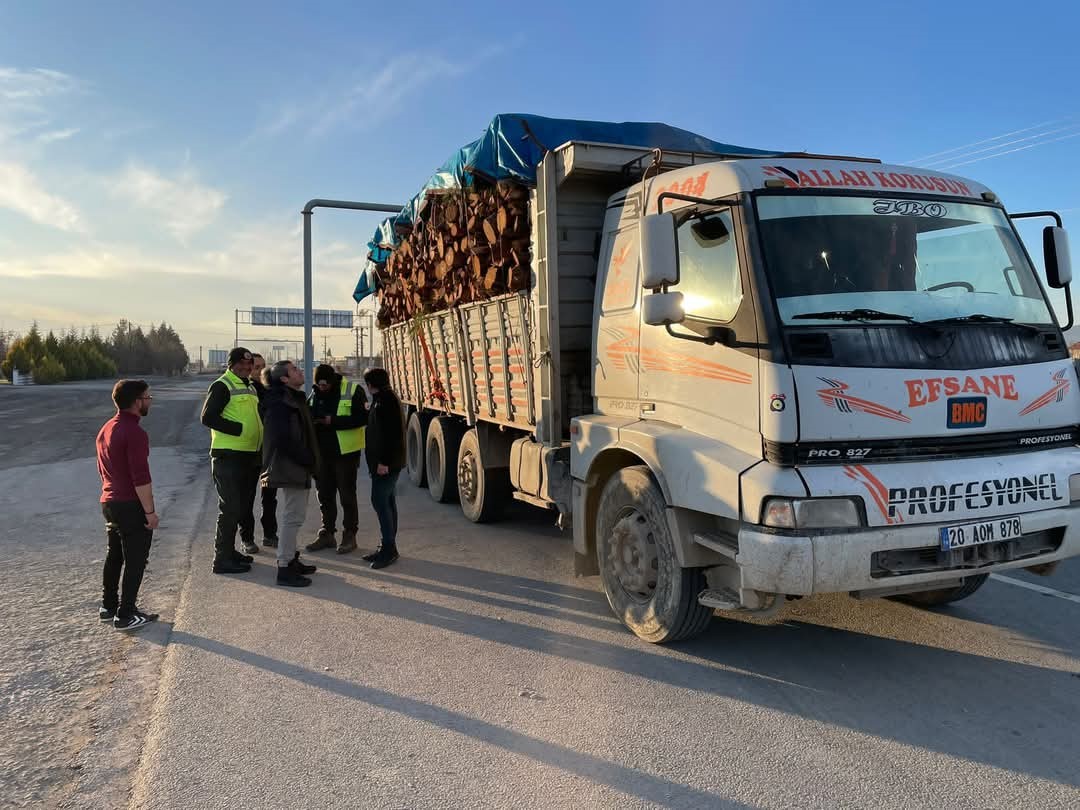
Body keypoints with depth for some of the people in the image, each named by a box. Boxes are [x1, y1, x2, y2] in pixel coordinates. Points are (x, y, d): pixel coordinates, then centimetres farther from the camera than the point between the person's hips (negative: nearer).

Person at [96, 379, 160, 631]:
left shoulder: (106, 429, 10)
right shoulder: (135, 433, -20)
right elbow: (141, 478, -23)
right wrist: (150, 511, -17)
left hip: (109, 503, 9)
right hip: (131, 506, -9)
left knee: (114, 556, 20)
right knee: (135, 561, 0)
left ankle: (108, 606, 30)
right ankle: (125, 615, 5)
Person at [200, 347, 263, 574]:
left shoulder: (250, 387, 17)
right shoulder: (222, 386, -9)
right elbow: (208, 417, -17)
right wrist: (239, 429, -21)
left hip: (250, 456, 9)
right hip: (229, 456, -9)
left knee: (244, 506, 15)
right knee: (230, 508, -6)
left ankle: (230, 552, 27)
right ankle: (223, 558, 1)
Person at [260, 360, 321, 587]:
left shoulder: (293, 399, 15)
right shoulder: (281, 403, -17)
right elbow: (284, 439, -24)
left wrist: (309, 461, 14)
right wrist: (308, 461, -17)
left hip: (298, 466, 11)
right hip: (291, 467, -11)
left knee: (294, 515, 17)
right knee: (294, 516, -7)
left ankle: (291, 559, 27)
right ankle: (285, 568, -3)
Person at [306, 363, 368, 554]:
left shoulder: (353, 391, -11)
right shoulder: (315, 394, 8)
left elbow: (362, 417, -17)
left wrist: (334, 421, -23)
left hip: (345, 452, -6)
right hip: (322, 452, 6)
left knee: (347, 495, 1)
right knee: (325, 495, 13)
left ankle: (349, 536, 11)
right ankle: (327, 533, 24)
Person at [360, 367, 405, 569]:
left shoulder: (386, 400, -15)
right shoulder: (382, 398, 17)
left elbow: (391, 433, -23)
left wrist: (384, 461, -24)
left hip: (387, 462, -10)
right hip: (385, 460, 10)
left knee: (380, 500, -11)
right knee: (386, 501, 11)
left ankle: (389, 548, -8)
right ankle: (388, 547, 17)